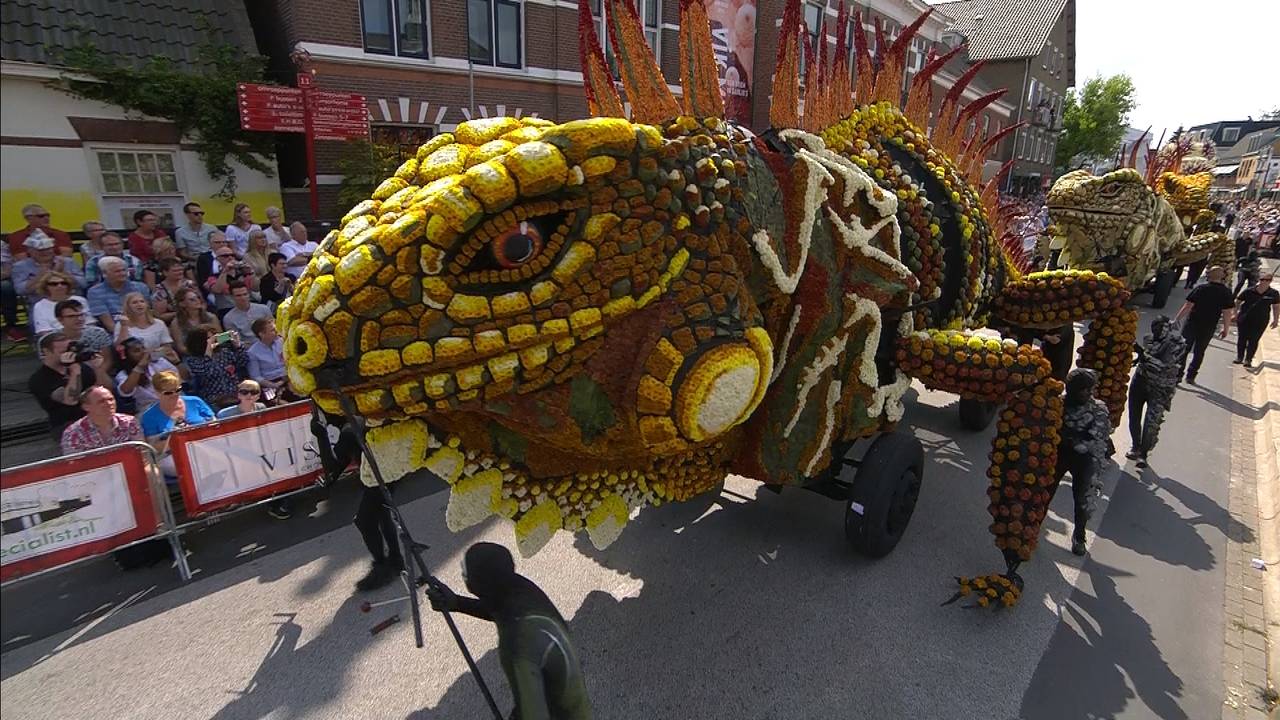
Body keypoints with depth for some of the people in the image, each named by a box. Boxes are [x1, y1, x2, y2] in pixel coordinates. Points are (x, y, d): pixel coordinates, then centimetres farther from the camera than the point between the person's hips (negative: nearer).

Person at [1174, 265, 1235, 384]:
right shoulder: (1226, 292, -4)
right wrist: (1225, 329, 5)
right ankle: (1191, 376, 17)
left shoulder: (1201, 289, -9)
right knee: (1199, 352, 15)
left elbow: (1187, 306, -11)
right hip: (1208, 329, 2)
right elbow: (1227, 313, -4)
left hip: (1191, 324, -1)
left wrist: (1177, 320, -5)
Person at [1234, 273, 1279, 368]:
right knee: (1241, 339, 8)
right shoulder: (1249, 291, -8)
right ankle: (1239, 357, 21)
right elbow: (1237, 301, 4)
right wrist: (1236, 312, 0)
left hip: (1260, 322, 0)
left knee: (1253, 341, 1)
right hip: (1245, 319, 0)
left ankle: (1248, 360, 8)